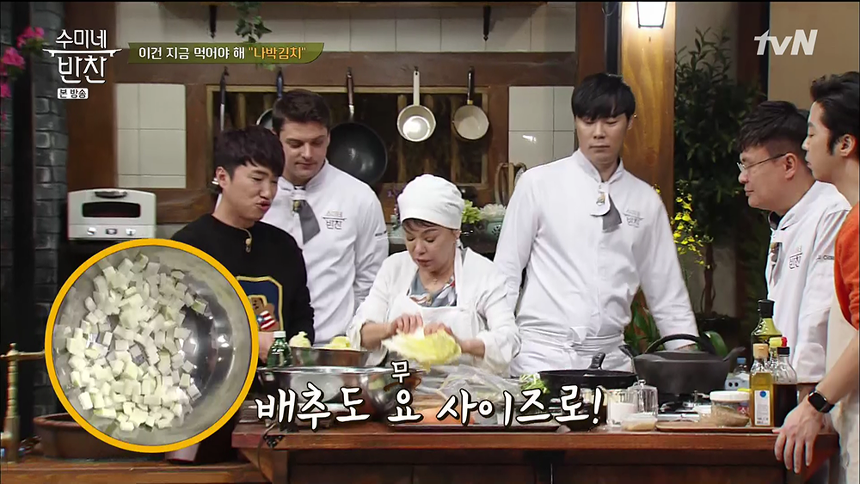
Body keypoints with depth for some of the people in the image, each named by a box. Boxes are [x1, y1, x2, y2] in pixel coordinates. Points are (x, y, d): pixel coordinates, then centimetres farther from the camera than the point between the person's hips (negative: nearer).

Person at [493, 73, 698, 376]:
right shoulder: (538, 184, 2)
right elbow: (506, 270, 4)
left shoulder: (646, 200, 10)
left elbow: (667, 294, 13)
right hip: (541, 353, -3)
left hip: (610, 358, 3)